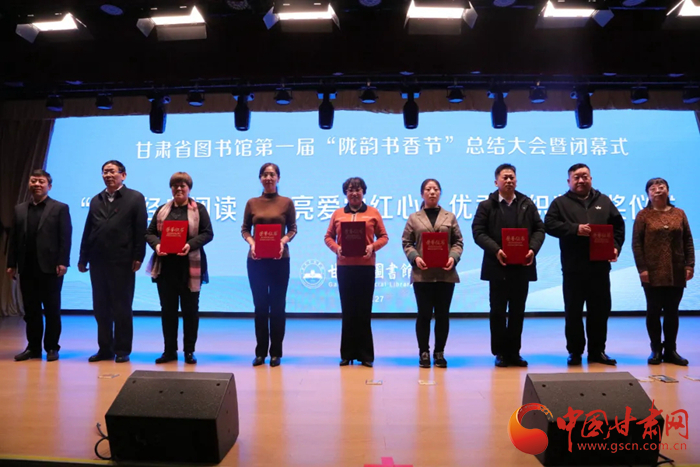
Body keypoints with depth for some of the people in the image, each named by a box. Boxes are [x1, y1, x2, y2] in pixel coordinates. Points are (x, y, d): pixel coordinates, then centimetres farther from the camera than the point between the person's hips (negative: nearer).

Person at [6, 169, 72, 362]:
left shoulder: (60, 208, 1)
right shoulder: (19, 209, 15)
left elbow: (65, 238, -6)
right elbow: (14, 238, 12)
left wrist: (62, 262, -14)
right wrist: (11, 264, 5)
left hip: (50, 267, -4)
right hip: (27, 268, 4)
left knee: (52, 310, 3)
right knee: (30, 310, 9)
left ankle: (52, 347, 11)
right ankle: (33, 347, 18)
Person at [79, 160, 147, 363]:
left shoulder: (135, 198, 1)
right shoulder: (96, 200, 17)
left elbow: (140, 231, -6)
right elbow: (88, 231, 14)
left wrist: (138, 257, -13)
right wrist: (83, 258, 9)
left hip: (122, 261, -5)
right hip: (98, 261, 6)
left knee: (122, 307, 2)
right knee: (101, 308, 10)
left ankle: (122, 350, 11)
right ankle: (105, 348, 19)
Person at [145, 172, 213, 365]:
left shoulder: (199, 209, 3)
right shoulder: (162, 210, 13)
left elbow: (207, 233, -5)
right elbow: (149, 232, 9)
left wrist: (190, 245, -21)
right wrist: (156, 245, -12)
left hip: (190, 266, -3)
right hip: (165, 265, 3)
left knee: (190, 309, 4)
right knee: (167, 308, 8)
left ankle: (189, 351, 14)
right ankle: (169, 350, 18)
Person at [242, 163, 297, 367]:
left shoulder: (287, 202, 3)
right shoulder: (252, 203, 6)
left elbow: (293, 228, 2)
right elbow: (244, 228, 7)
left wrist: (283, 241, -16)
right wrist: (251, 242, -12)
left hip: (280, 260, -1)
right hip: (256, 260, 1)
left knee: (277, 306, 4)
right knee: (260, 305, 7)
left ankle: (276, 352, 13)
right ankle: (260, 352, 17)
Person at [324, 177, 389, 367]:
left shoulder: (373, 213, 7)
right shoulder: (337, 214, 10)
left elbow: (383, 236, 6)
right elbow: (328, 237, 10)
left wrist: (373, 247, -12)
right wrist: (336, 248, -9)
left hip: (366, 266, -1)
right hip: (344, 266, 1)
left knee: (364, 311, 2)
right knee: (348, 311, 5)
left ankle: (366, 354, 10)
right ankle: (347, 353, 14)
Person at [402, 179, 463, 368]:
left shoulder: (450, 217, 11)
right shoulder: (414, 218, 7)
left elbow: (458, 242, 8)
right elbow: (407, 243, 4)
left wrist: (453, 257, -11)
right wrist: (415, 258, -13)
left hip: (445, 273, 1)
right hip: (422, 274, -1)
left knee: (443, 314, 5)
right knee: (424, 314, 2)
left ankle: (439, 353, 17)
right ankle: (424, 352, 14)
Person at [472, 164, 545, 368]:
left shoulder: (528, 204, 11)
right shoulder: (486, 205, 2)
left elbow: (539, 229, 7)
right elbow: (478, 232, -6)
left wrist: (533, 249, -12)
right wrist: (496, 250, -19)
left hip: (522, 266, 3)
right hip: (498, 267, -3)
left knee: (517, 311, 8)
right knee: (498, 311, 3)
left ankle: (514, 352, 18)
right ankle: (500, 352, 13)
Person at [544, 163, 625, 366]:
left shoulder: (604, 201, 13)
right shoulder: (560, 202, 4)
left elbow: (618, 225, 13)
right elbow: (549, 225, -8)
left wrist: (616, 246, -3)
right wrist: (575, 229, -18)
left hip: (600, 266, 3)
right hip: (573, 267, -3)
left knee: (600, 310, 8)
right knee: (573, 311, 4)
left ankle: (597, 351, 21)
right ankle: (575, 352, 14)